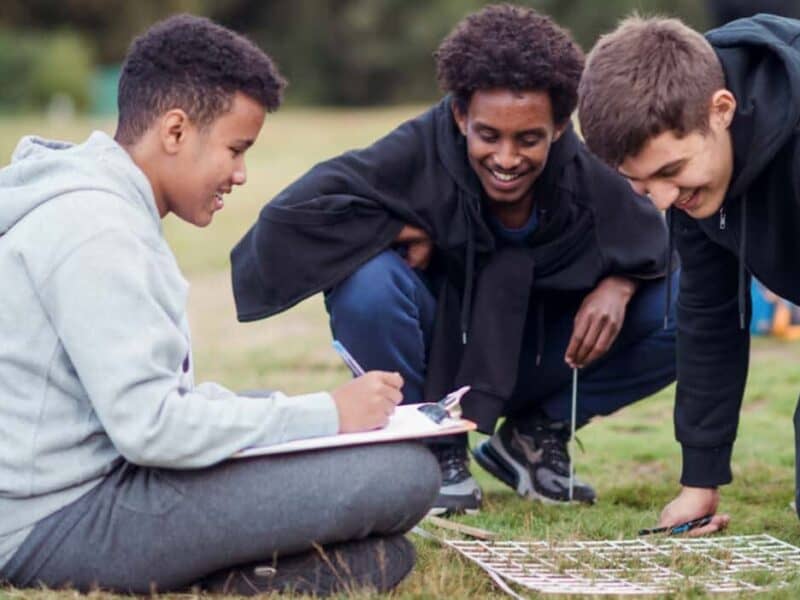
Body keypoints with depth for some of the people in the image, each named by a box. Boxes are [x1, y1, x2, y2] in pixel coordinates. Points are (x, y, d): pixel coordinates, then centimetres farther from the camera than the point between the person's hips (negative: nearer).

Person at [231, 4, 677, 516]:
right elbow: (293, 213, -35)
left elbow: (658, 240, 0)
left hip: (535, 355, 3)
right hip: (437, 352, -3)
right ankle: (436, 449, -8)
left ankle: (534, 435, 6)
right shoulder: (420, 154, -27)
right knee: (367, 286, -35)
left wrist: (619, 285, -21)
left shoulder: (590, 176, -19)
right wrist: (408, 234, -27)